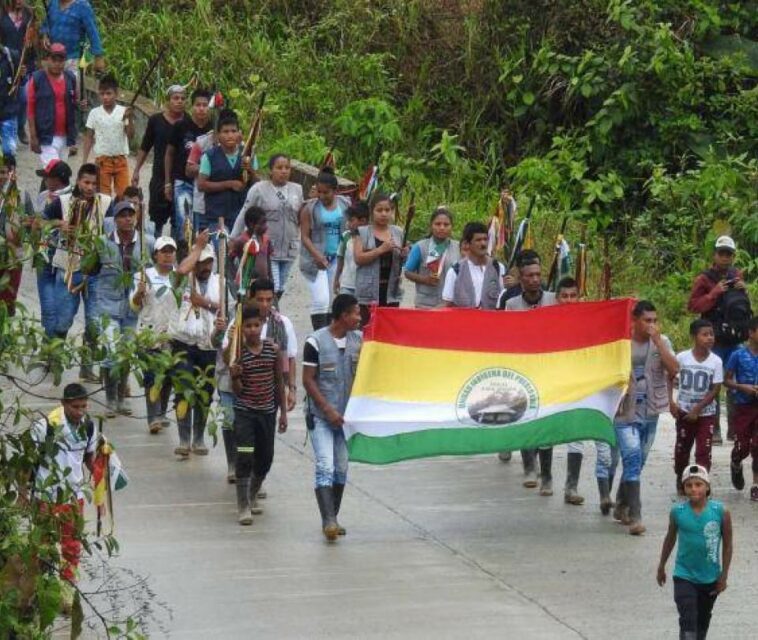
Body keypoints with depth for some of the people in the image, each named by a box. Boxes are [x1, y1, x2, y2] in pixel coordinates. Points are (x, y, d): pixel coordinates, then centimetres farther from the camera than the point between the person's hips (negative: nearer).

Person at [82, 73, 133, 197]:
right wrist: (84, 161, -1)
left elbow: (130, 134, -7)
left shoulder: (123, 112, -1)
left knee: (123, 194, -1)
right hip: (102, 159, 0)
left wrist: (129, 118, -23)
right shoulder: (94, 113, 1)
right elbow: (88, 138, 4)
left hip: (121, 159, 0)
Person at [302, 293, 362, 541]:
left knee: (341, 468, 9)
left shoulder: (357, 340, 5)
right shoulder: (316, 341, -11)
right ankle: (328, 521, -19)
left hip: (347, 415, 6)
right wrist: (328, 410, -14)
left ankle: (332, 519, 20)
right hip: (321, 416, -6)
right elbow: (308, 380, -9)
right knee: (326, 467, -14)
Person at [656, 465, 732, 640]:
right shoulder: (677, 511, -11)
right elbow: (670, 539, 7)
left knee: (703, 619, 20)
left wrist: (724, 575, -3)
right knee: (687, 621, -13)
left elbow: (727, 544, -3)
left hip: (710, 578, 1)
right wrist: (661, 567, 16)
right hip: (684, 577, -1)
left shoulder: (721, 512, -14)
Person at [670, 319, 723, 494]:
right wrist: (671, 401, -5)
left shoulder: (715, 361, -10)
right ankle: (680, 481, 32)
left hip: (706, 413, -1)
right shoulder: (682, 357, -8)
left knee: (703, 451, -5)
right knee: (682, 448, 13)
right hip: (684, 412, 1)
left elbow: (715, 389, -9)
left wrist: (697, 409, -13)